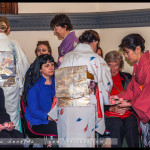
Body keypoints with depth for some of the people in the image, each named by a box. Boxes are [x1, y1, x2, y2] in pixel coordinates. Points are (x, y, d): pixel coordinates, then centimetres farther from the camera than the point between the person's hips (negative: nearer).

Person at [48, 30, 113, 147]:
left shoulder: (67, 57, 10)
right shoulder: (96, 59, -3)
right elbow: (107, 84, 5)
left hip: (65, 106, 5)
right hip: (86, 106, -4)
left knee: (66, 140, 10)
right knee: (83, 141, 1)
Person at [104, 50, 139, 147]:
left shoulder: (127, 78, 16)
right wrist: (112, 108, -11)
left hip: (128, 113, 1)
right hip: (109, 115, -1)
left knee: (131, 125, -32)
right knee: (117, 125, -34)